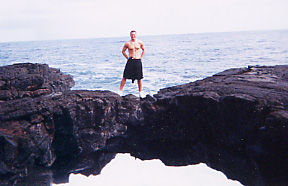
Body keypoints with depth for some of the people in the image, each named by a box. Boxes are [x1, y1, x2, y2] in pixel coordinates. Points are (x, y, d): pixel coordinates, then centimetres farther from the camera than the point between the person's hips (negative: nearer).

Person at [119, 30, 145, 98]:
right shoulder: (127, 43, 1)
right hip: (130, 61, -1)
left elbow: (143, 50, 18)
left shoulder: (140, 42, 4)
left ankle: (140, 92, 16)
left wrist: (141, 58, 9)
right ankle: (120, 91, 2)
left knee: (139, 78, 4)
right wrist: (127, 58, 6)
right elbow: (123, 51, 15)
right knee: (125, 77, -4)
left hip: (138, 62, 1)